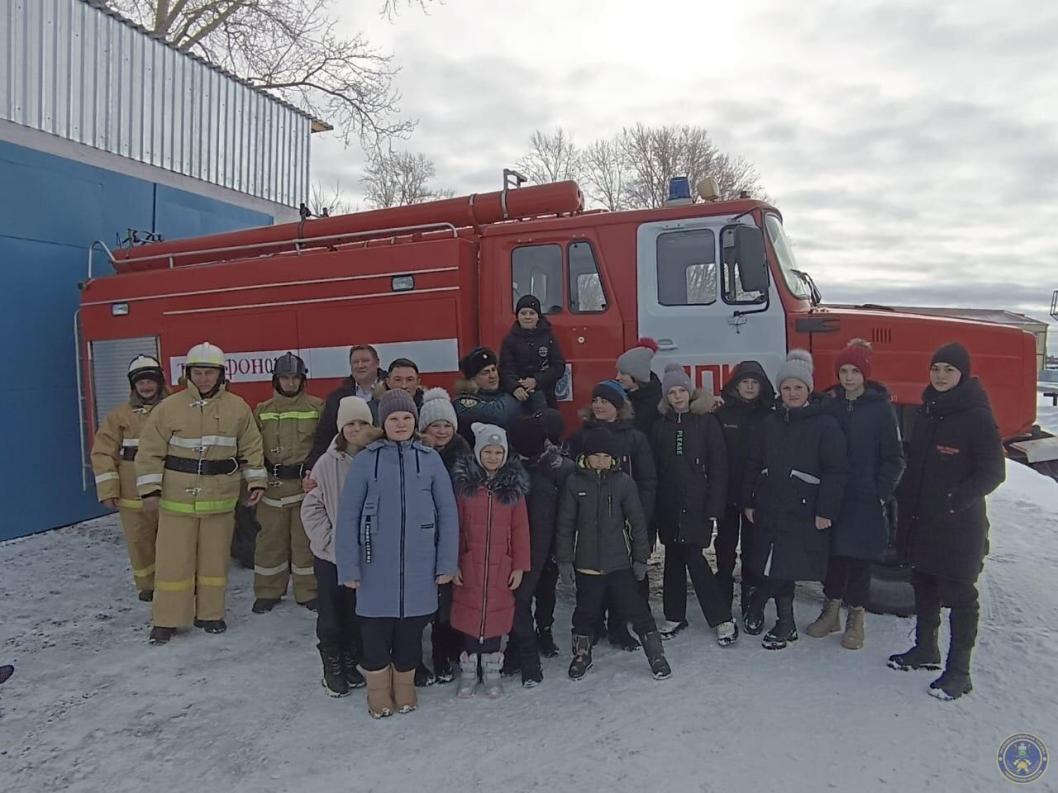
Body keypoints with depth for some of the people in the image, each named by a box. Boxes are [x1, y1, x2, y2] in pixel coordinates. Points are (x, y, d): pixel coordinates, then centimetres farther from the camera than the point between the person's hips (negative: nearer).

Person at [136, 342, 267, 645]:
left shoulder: (237, 408, 2)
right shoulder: (169, 407, -3)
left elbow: (251, 448, 7)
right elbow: (151, 451, -1)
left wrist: (256, 481, 2)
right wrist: (149, 489, -6)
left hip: (220, 498, 2)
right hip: (177, 497, -1)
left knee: (214, 559, 11)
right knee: (174, 560, 4)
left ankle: (209, 613, 26)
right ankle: (166, 620, 18)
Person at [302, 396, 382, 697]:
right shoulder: (328, 463, -8)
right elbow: (311, 508, -4)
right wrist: (329, 541, -9)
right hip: (330, 555, -1)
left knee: (358, 613, 13)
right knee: (331, 614, 10)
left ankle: (351, 663, 35)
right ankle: (332, 667, 30)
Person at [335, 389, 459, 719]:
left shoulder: (430, 459, 0)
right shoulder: (365, 460, -4)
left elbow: (448, 513, 2)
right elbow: (347, 515, -3)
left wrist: (447, 563, 0)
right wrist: (348, 567, -6)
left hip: (419, 565, 1)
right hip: (377, 565, -1)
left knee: (411, 627, 12)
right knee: (376, 629, 8)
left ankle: (404, 686, 35)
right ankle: (379, 691, 32)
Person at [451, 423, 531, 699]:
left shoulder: (513, 485, 1)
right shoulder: (464, 482, -2)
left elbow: (520, 528, 2)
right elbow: (455, 525, -1)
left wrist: (520, 565, -1)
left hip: (501, 564, 1)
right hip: (469, 563, -1)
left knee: (495, 613, 7)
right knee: (469, 612, 6)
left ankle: (491, 669, 23)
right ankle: (468, 670, 22)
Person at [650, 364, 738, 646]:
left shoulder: (706, 421, -2)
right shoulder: (660, 425, 7)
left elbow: (718, 466, -4)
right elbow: (653, 467, 6)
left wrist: (714, 507, -10)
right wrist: (654, 505, 0)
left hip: (698, 504, -3)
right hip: (669, 505, 4)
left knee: (694, 558, -8)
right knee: (673, 558, 10)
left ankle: (722, 619, 6)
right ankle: (674, 615, 23)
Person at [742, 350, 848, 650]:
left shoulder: (825, 424, -6)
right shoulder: (771, 422, 9)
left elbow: (836, 471, -9)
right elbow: (754, 464, 12)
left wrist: (825, 511, -12)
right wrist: (750, 502, 9)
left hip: (805, 512, -4)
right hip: (769, 509, 4)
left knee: (785, 569, -1)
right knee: (776, 570, 7)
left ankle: (756, 603, 22)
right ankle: (785, 624, 26)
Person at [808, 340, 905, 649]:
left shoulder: (881, 408, -5)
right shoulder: (829, 404, 5)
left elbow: (894, 458, -3)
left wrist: (881, 493, -10)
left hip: (866, 500, -3)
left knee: (860, 559, 6)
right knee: (834, 554, 12)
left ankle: (856, 617, 22)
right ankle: (831, 611, 28)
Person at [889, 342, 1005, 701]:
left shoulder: (977, 416, -12)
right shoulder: (926, 412, 10)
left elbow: (993, 471, -12)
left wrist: (957, 499, -23)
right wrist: (905, 499, 9)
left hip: (960, 525, -7)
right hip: (922, 520, 7)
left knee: (959, 594, 2)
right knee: (924, 585, 18)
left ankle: (958, 671, 13)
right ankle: (925, 649, 34)